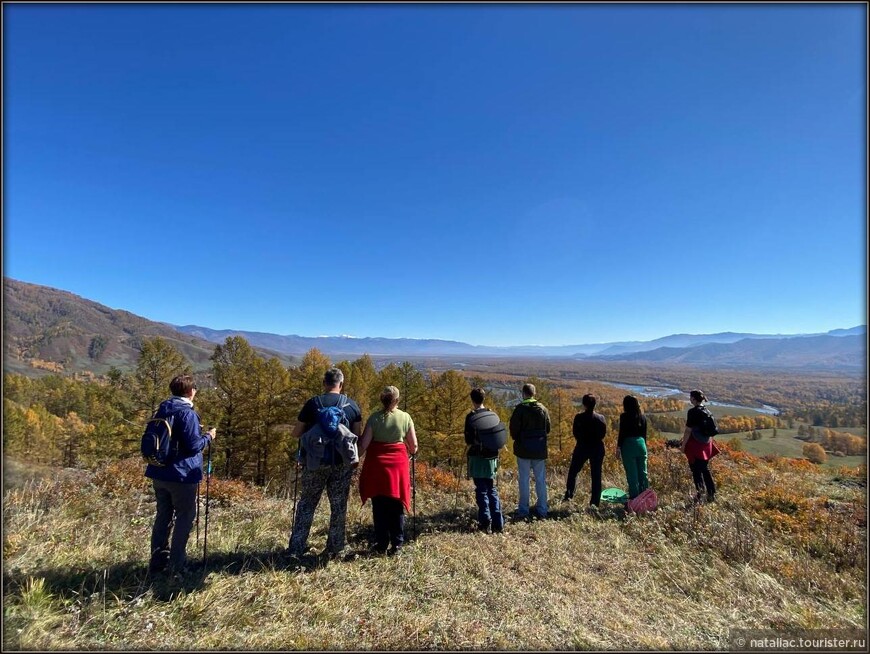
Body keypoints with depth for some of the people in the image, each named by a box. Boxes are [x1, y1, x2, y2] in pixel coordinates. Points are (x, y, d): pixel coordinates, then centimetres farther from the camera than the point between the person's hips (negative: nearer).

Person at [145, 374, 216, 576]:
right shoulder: (187, 413, -18)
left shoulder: (161, 410, 7)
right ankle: (177, 565, 9)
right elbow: (193, 446, -20)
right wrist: (208, 436, -3)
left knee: (163, 516, 19)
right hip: (181, 475, -8)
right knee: (185, 518, 4)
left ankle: (158, 562, 27)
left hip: (159, 473, 8)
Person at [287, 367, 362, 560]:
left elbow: (295, 434, 0)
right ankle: (336, 549, 20)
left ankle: (296, 547, 19)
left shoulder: (313, 403, -6)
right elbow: (358, 436, 0)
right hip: (343, 463, 1)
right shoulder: (352, 406, -2)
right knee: (339, 506, 12)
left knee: (307, 504, 15)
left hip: (316, 462, -1)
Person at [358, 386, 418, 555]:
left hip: (377, 464, 0)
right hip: (398, 464, 1)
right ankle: (397, 543, 17)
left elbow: (364, 444, -7)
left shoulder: (375, 417, -5)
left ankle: (381, 544, 19)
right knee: (396, 505, 12)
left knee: (379, 506, 11)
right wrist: (412, 453, 23)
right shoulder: (405, 417, -1)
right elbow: (414, 446, 3)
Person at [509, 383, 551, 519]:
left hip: (523, 449, -4)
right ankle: (542, 510, 17)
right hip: (540, 449, 4)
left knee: (524, 479, 5)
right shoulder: (543, 409, 1)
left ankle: (523, 510, 10)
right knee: (541, 479, 12)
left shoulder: (520, 408, -12)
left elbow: (513, 428, -12)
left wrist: (516, 439, 8)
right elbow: (547, 429, 7)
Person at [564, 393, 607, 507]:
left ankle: (569, 495, 10)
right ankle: (595, 502, 14)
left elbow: (575, 434, -5)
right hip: (597, 448, 2)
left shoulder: (579, 417, -11)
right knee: (596, 475, 10)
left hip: (582, 448, -2)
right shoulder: (601, 418, -5)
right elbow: (603, 434, 2)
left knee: (573, 472, 14)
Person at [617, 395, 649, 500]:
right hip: (641, 443, 6)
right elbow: (644, 433, 12)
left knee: (631, 472, 1)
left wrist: (618, 447, -5)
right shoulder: (642, 416, 7)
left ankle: (634, 496, 5)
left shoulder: (624, 416, -10)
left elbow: (622, 433, -11)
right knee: (642, 471, 13)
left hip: (629, 444, -6)